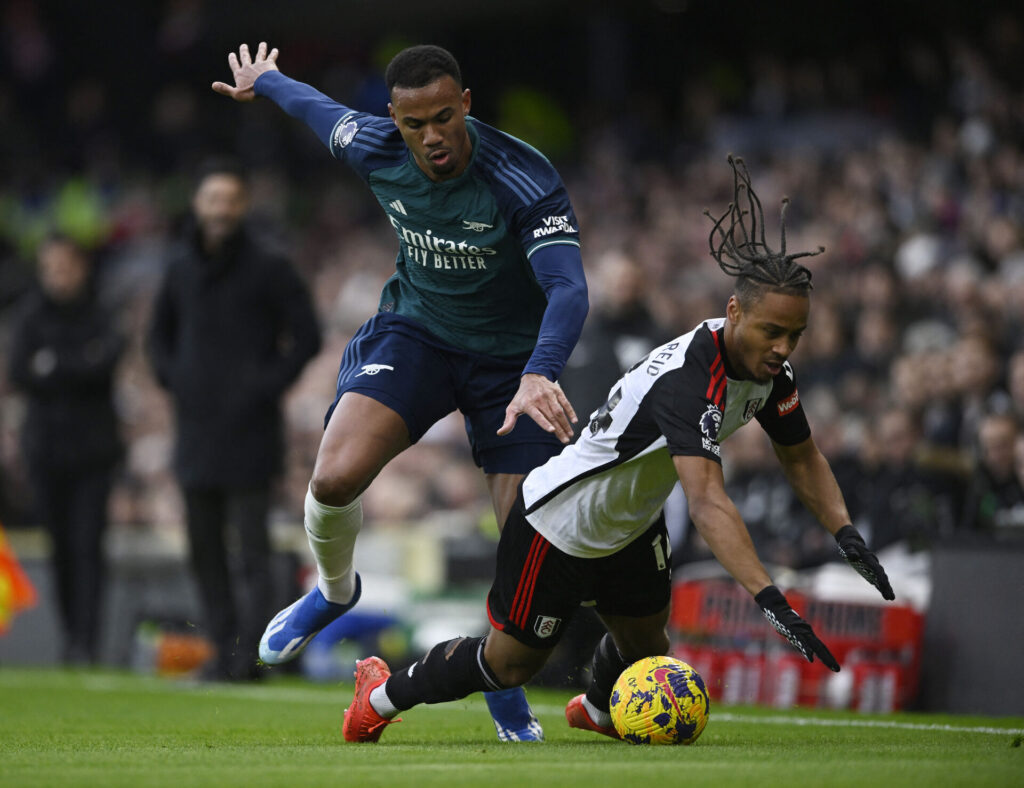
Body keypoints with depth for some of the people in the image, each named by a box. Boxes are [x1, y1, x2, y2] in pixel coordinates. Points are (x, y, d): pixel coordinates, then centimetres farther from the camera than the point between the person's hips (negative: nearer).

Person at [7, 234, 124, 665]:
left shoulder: (100, 318, 3)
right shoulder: (32, 317, 7)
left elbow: (105, 361, -14)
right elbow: (19, 374, -4)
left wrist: (53, 367, -10)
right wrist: (79, 370, -12)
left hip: (92, 447, -2)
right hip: (46, 446, 2)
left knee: (87, 544, -10)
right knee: (62, 544, 4)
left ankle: (86, 640, -14)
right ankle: (72, 634, 14)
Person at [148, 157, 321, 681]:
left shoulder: (267, 265, -6)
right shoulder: (182, 264, 10)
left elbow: (306, 336, -5)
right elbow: (161, 329, 25)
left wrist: (266, 387, -10)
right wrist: (170, 379, 10)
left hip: (248, 435, -6)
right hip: (195, 431, 6)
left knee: (251, 549, -8)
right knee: (204, 548, 8)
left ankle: (249, 653, -10)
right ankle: (225, 651, 15)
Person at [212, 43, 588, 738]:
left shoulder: (526, 180, -28)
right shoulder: (373, 148, -14)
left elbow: (568, 289, -38)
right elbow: (320, 109, 10)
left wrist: (539, 374, -56)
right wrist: (264, 82, 30)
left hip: (511, 359, -2)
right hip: (415, 334, 2)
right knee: (334, 478, -23)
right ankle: (336, 589, 12)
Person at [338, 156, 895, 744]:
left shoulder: (769, 367, -12)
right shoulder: (687, 381, -40)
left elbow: (802, 457, 5)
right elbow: (707, 502, -52)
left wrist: (846, 534, -9)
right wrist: (770, 599, -59)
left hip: (632, 528, 8)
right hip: (559, 524, -8)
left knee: (646, 646, 20)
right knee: (510, 663, 6)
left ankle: (599, 710, 54)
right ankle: (383, 694, 30)